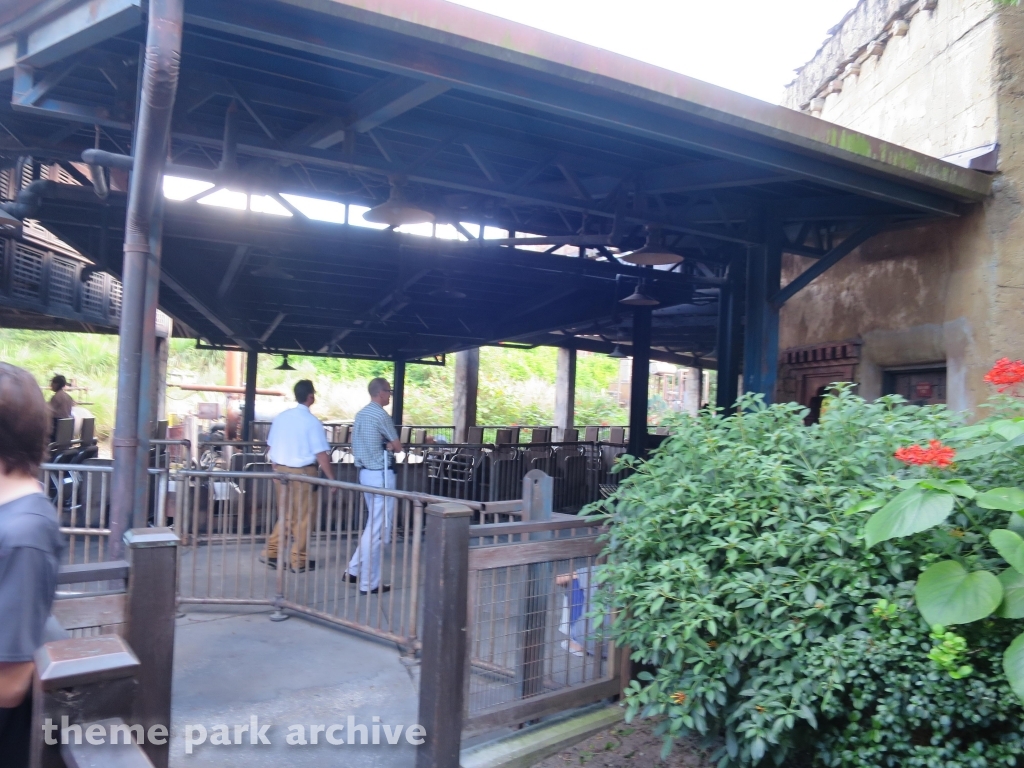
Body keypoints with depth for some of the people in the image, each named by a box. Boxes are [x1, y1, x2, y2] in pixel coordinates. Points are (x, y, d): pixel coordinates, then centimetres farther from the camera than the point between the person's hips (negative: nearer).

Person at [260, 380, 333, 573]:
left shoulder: (280, 417, 5)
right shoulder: (312, 422, -13)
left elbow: (272, 445, 11)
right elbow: (321, 454, -16)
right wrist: (331, 478, -10)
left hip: (280, 469, 6)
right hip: (302, 472, -6)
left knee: (286, 514, 19)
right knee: (303, 517, 7)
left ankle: (271, 552, 16)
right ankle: (298, 561, 13)